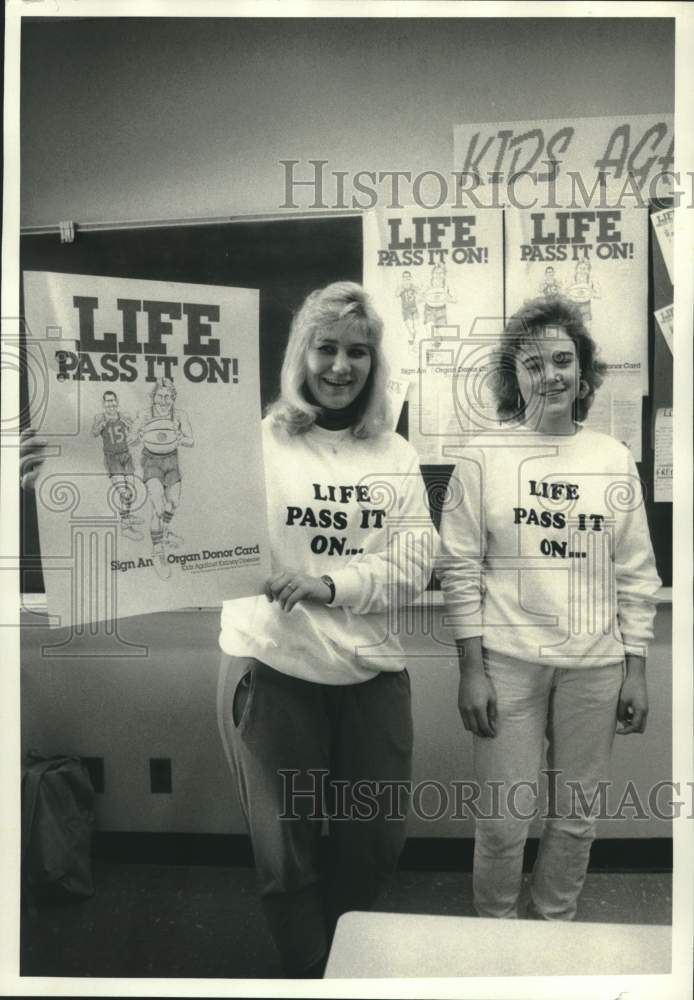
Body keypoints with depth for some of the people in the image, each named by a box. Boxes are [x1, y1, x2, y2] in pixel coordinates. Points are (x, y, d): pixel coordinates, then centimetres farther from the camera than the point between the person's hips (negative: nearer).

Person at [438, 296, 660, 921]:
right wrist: (471, 670, -7)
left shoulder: (614, 459, 4)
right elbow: (460, 567, -4)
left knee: (577, 817, 15)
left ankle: (555, 922, 41)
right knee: (504, 821, 6)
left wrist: (636, 671, 5)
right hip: (508, 662, -2)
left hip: (595, 664, 3)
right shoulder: (484, 456, -4)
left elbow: (636, 574, 7)